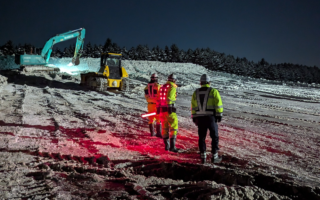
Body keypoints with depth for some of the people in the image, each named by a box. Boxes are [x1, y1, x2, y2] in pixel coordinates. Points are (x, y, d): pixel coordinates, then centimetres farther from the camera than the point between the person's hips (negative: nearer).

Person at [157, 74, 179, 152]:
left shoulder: (162, 87, 15)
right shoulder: (172, 87, -8)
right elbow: (169, 98, -19)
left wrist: (159, 108, 25)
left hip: (161, 109, 8)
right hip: (169, 110, -8)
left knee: (165, 128, 14)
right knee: (173, 128, -3)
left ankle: (166, 145, 20)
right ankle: (172, 146, -10)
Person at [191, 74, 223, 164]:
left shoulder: (196, 92, 8)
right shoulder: (213, 91, -4)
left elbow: (193, 107, 9)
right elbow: (218, 104, -9)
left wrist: (194, 118, 14)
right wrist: (219, 115, -3)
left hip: (200, 118, 4)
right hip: (211, 117, -3)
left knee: (202, 137, 12)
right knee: (214, 137, 8)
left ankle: (203, 157, 13)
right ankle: (214, 157, 8)